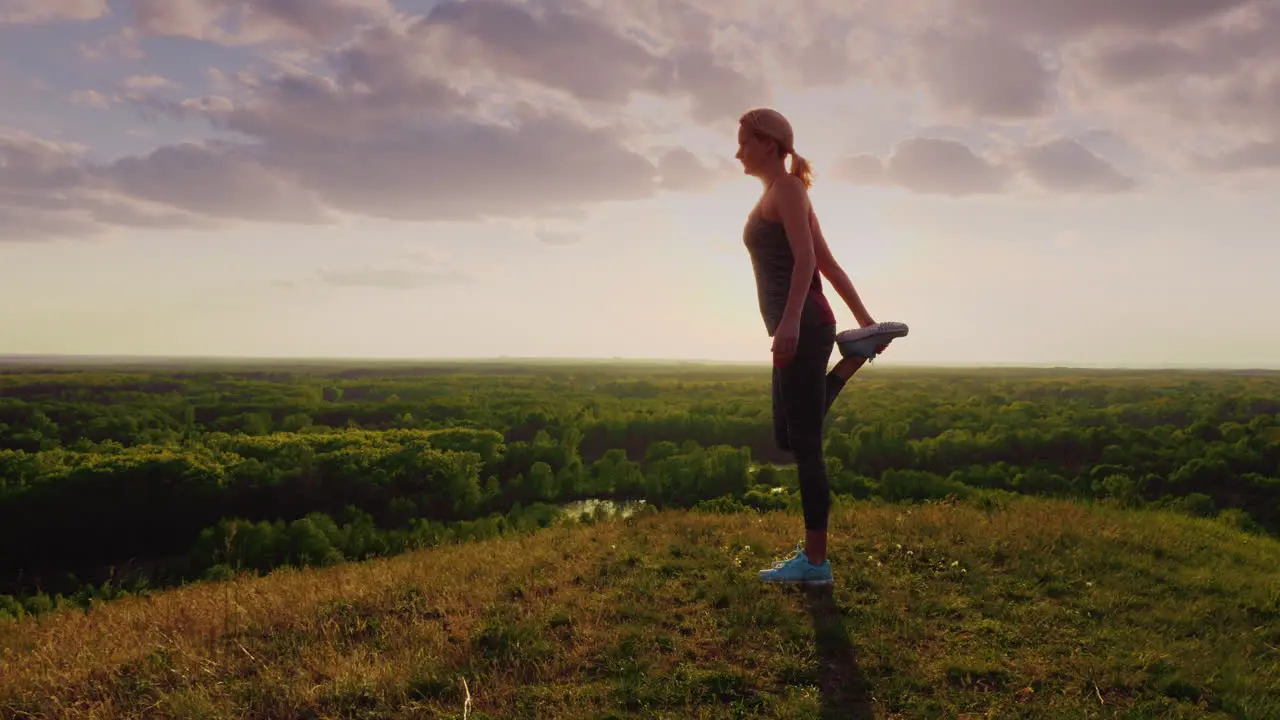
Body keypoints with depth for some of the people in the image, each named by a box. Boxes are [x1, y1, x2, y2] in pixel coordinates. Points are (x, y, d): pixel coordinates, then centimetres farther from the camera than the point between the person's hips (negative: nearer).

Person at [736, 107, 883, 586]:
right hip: (797, 330, 10)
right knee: (790, 438, 13)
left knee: (804, 445, -6)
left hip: (803, 327, -10)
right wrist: (864, 319, 22)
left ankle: (815, 561, 1)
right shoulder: (785, 196, 23)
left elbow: (806, 258, -19)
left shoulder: (785, 189, -4)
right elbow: (828, 264, 22)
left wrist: (790, 321, -31)